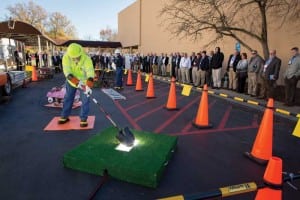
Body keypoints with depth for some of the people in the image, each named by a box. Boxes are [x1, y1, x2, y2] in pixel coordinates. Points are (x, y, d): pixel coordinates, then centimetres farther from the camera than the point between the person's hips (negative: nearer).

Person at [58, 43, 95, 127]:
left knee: (85, 100, -4)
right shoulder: (66, 57, -24)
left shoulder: (86, 59, -32)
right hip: (71, 81, 3)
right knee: (68, 98, 13)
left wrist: (90, 82, -65)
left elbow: (90, 71, -46)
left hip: (84, 81, -3)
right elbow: (66, 70, -35)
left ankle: (83, 119, 9)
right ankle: (64, 116, 30)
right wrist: (72, 79, -53)